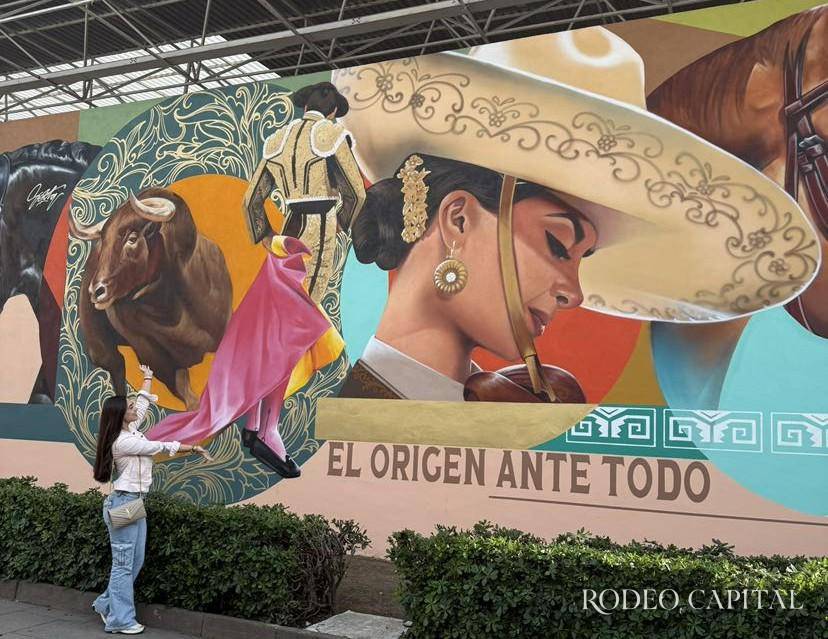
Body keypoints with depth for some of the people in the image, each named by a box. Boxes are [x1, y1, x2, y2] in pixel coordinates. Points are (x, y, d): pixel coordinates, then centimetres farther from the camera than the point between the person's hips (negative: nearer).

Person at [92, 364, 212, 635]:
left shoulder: (130, 429, 7)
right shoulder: (123, 442, -18)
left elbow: (143, 402, 21)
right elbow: (163, 447, -15)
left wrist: (148, 377, 32)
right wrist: (195, 448, -7)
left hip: (134, 502, 10)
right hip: (123, 503, -9)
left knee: (135, 561, 12)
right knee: (124, 563, -4)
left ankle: (107, 604, 24)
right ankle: (120, 620, 2)